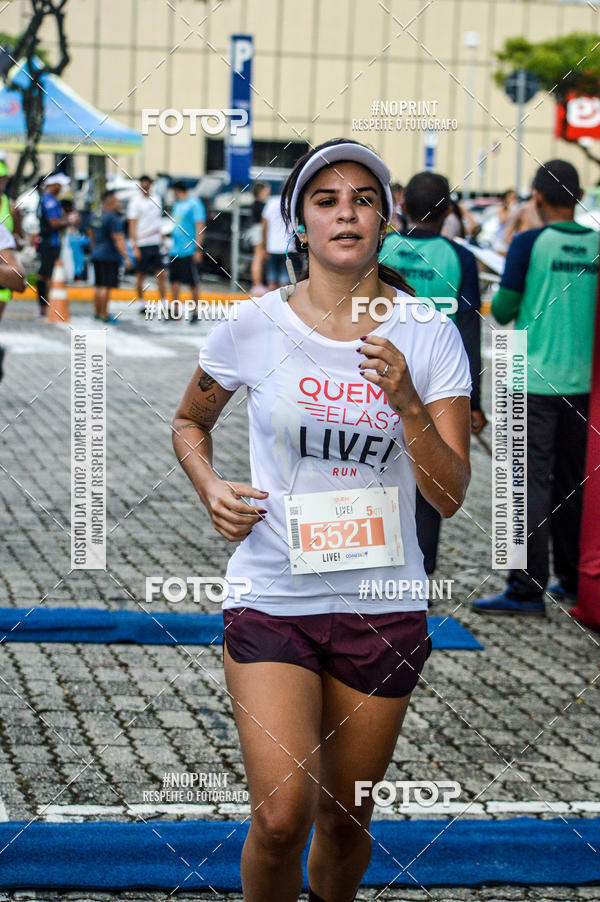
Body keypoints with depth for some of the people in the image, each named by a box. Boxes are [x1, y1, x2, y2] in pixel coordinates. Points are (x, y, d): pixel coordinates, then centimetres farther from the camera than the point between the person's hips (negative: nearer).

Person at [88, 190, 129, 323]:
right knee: (106, 286, -6)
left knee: (98, 285, 15)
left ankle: (97, 312, 21)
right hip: (110, 256, -9)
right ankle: (104, 315, -5)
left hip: (97, 255, 9)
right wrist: (126, 257, -20)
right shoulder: (113, 218, -15)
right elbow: (118, 239, -20)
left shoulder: (95, 217, 11)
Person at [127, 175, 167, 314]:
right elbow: (132, 225, -9)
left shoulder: (156, 199, 11)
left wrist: (161, 238, 19)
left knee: (161, 274, 2)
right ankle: (141, 304, 12)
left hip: (155, 243, 5)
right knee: (140, 275, 3)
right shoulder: (136, 201, -7)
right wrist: (135, 247, -15)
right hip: (141, 244, -5)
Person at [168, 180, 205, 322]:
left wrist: (198, 249, -17)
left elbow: (200, 228, -13)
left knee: (193, 282, 0)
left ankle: (195, 311, 10)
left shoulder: (194, 204, -8)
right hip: (175, 250, 8)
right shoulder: (177, 204, 17)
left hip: (189, 251, -8)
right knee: (174, 280, 6)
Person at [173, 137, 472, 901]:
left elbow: (450, 496, -6)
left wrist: (406, 402, -21)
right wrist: (210, 487, -4)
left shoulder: (429, 336, -3)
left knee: (345, 819, 12)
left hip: (382, 607, 1)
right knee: (281, 815, -15)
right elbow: (189, 421, 15)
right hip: (271, 597, -1)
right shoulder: (252, 327, -4)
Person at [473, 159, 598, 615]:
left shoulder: (530, 243, -10)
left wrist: (506, 305, 12)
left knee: (532, 482, -3)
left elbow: (503, 310, -8)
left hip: (535, 380, -5)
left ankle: (528, 587, -4)